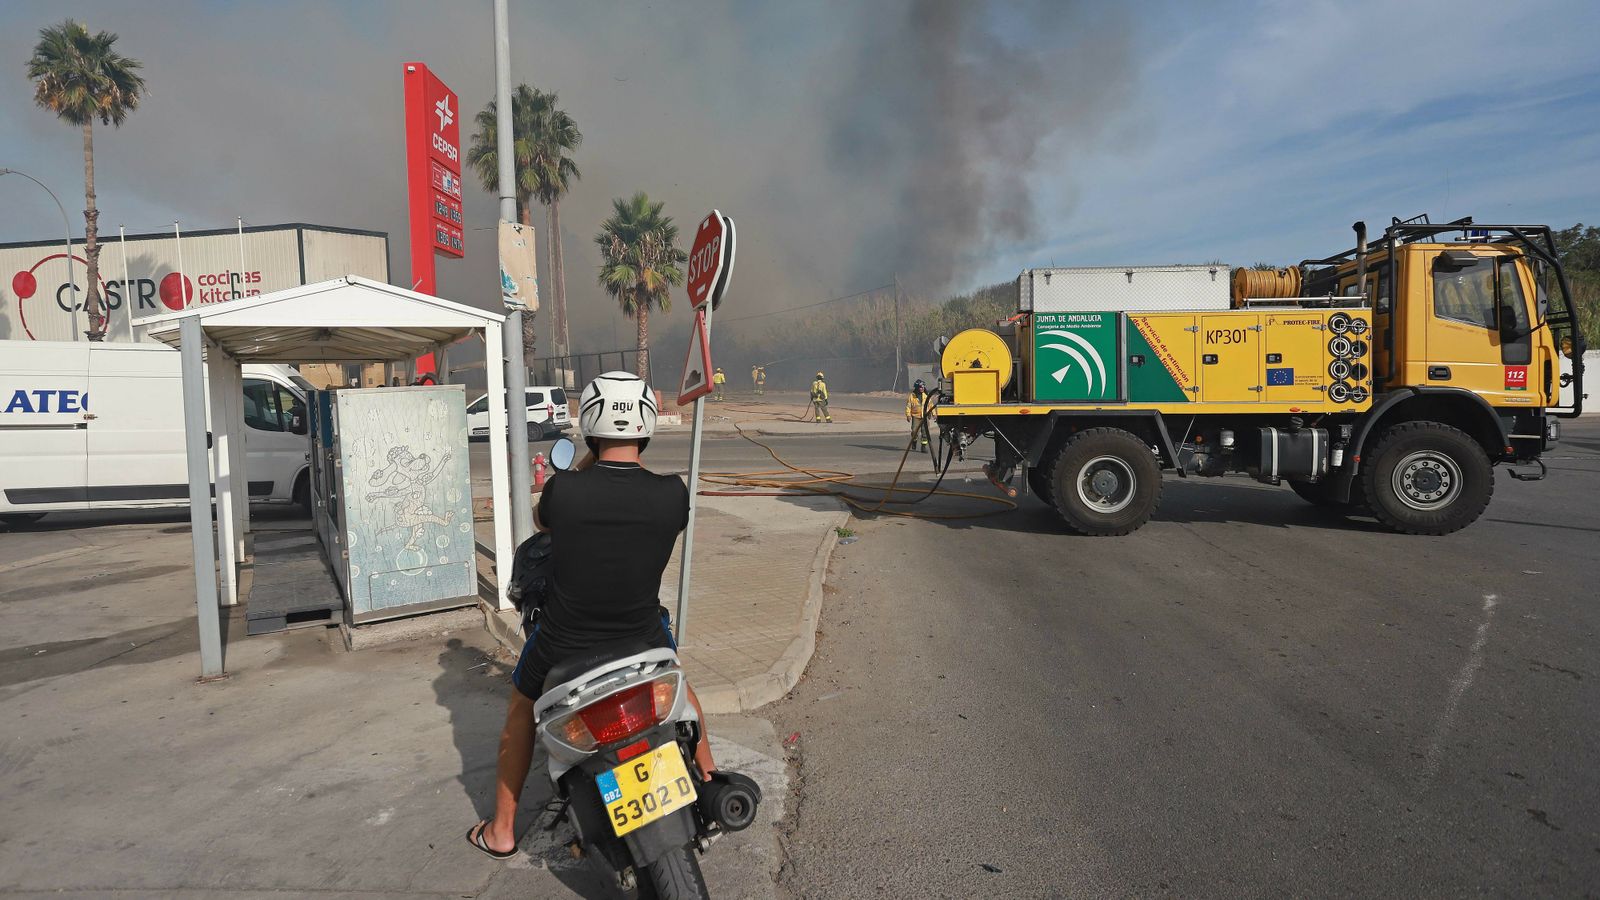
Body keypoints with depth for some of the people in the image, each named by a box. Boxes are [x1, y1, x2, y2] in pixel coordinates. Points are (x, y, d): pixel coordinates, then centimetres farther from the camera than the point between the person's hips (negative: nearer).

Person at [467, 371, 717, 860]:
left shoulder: (562, 490, -19)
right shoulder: (672, 493, -18)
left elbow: (539, 520, 6)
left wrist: (584, 466, 13)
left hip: (563, 647, -1)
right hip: (641, 641, 1)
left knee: (521, 710, 29)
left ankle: (501, 830, 40)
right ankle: (708, 779, 48)